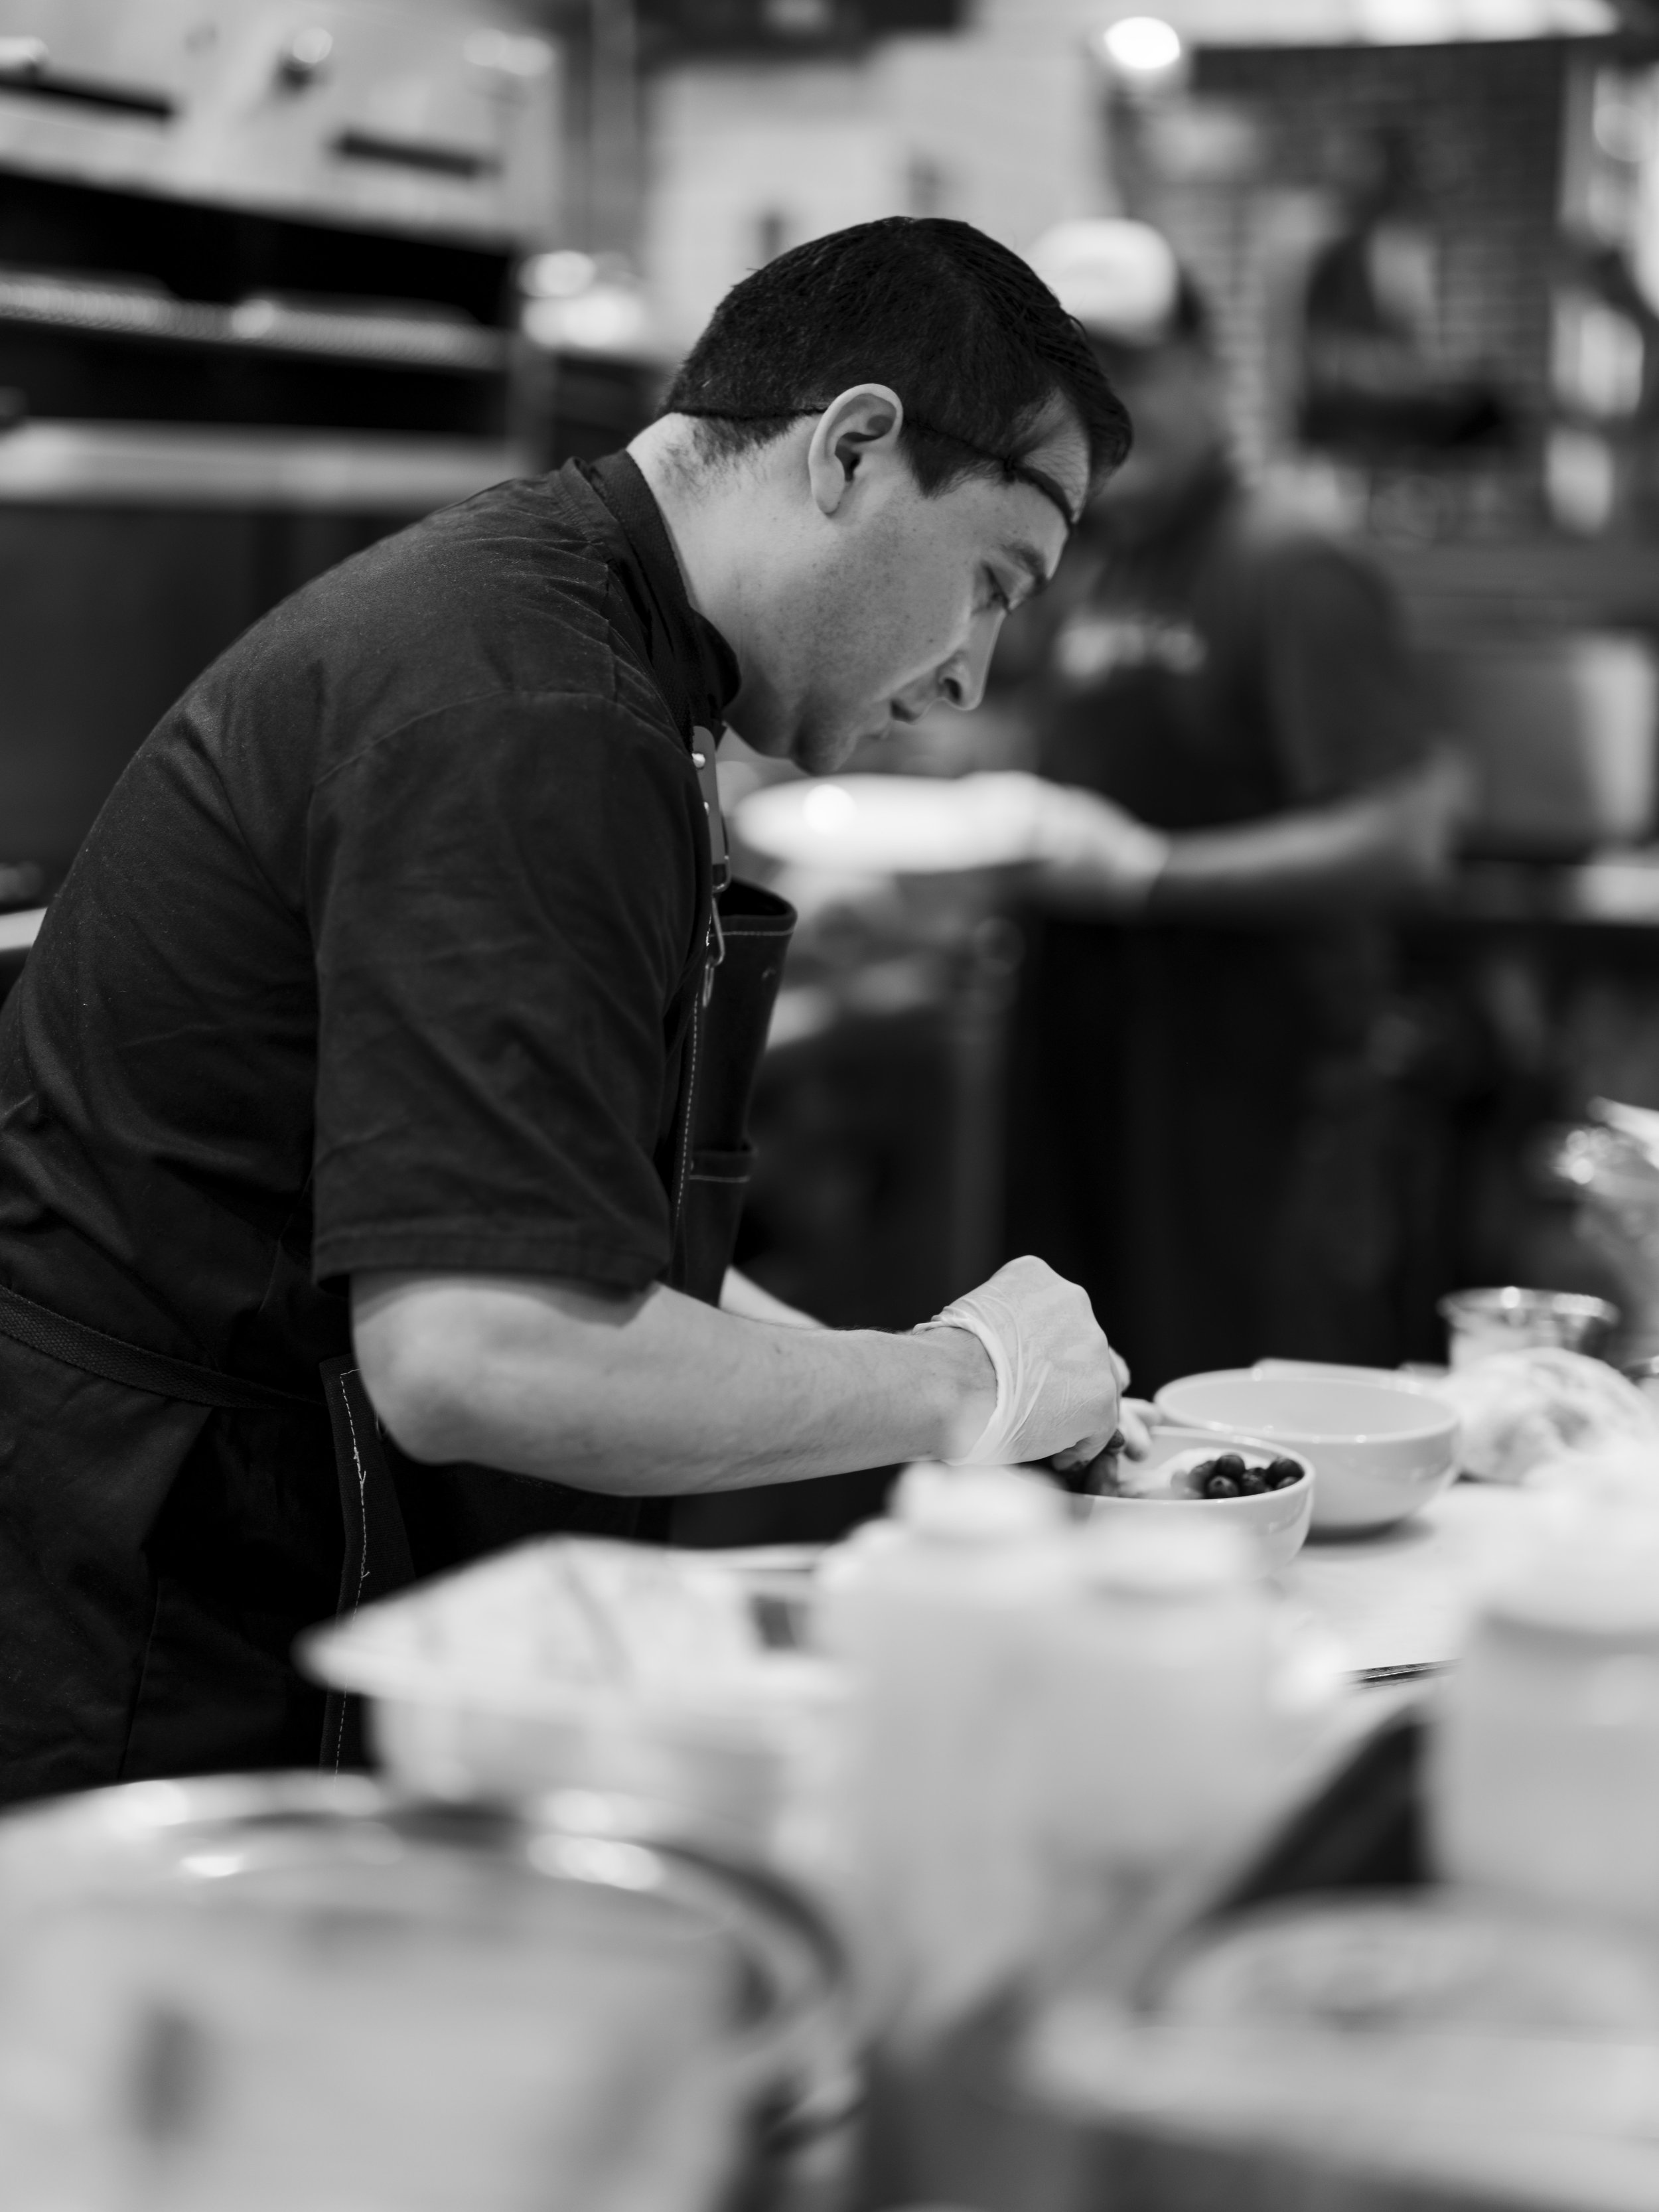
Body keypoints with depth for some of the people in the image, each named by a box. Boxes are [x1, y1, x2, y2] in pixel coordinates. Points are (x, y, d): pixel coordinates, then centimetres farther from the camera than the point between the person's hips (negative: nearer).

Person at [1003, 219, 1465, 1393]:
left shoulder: (1293, 577, -13)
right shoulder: (1084, 571, 12)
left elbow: (1402, 837, -20)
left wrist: (1150, 871, -24)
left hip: (1262, 1089, -8)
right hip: (1086, 1072, 8)